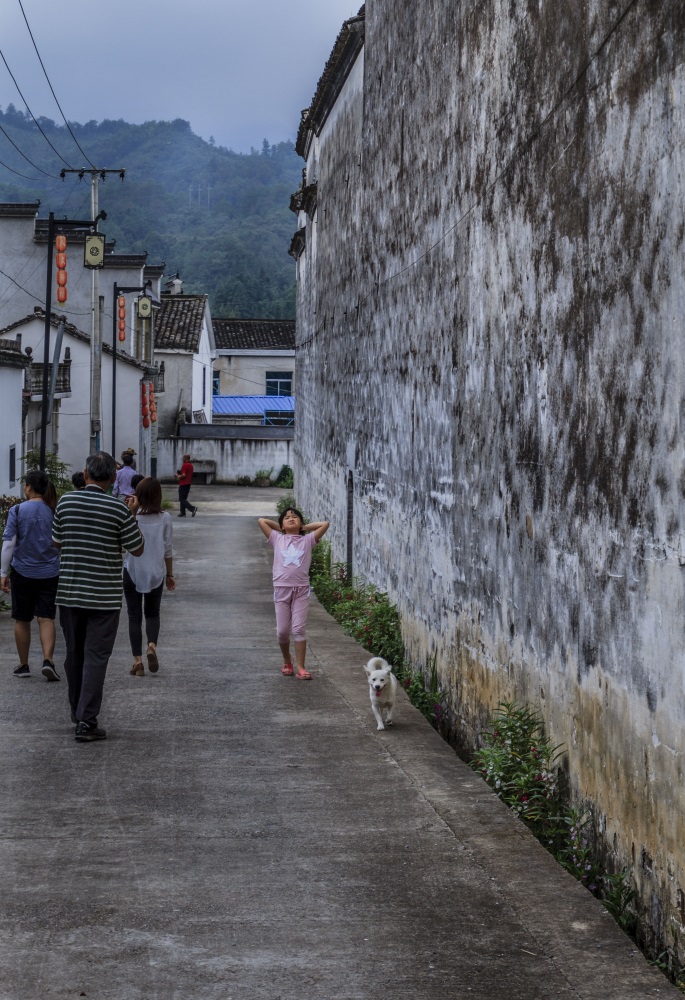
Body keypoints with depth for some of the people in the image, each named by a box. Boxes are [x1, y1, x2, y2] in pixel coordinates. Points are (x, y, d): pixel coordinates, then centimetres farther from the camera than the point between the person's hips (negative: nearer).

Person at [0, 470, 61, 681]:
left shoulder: (17, 510, -7)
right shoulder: (54, 511, 1)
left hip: (23, 571, -2)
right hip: (50, 573, 2)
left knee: (22, 620, 11)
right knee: (46, 618, 1)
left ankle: (23, 665, 19)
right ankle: (48, 660, -17)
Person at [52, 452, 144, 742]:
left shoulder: (66, 502, -1)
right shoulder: (118, 509, -11)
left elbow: (57, 542, 10)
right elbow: (137, 549, -2)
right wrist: (132, 518, 11)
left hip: (69, 591, 3)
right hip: (104, 596, -3)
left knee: (74, 654, 15)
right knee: (95, 656, -1)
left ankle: (78, 714, 28)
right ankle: (87, 721, -6)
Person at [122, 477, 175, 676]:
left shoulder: (132, 516, -13)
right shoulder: (164, 518, -4)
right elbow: (168, 549, 2)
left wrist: (129, 512, -13)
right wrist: (170, 574, 12)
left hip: (133, 572, -2)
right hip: (156, 572, 2)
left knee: (134, 616, 6)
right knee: (152, 613, 18)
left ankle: (137, 660, 3)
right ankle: (152, 645, -7)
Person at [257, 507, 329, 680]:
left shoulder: (307, 540, 8)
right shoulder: (277, 539, 9)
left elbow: (325, 524, 2)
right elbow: (261, 520, 6)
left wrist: (305, 527, 11)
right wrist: (280, 528, 14)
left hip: (301, 590, -1)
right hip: (281, 589, 1)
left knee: (299, 629, -4)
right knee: (282, 631, 3)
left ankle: (300, 668, -1)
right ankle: (287, 661, 26)